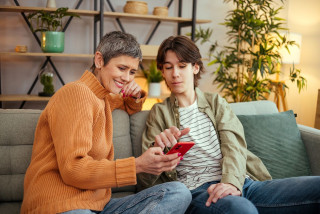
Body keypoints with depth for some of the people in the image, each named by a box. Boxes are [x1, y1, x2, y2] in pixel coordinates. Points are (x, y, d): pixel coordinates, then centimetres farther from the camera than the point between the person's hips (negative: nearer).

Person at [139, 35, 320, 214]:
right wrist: (156, 148, -15)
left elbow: (234, 147, 3)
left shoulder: (216, 102, 21)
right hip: (197, 191, -3)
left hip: (241, 183, 4)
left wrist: (231, 182, -18)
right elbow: (146, 180, 7)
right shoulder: (159, 112, 15)